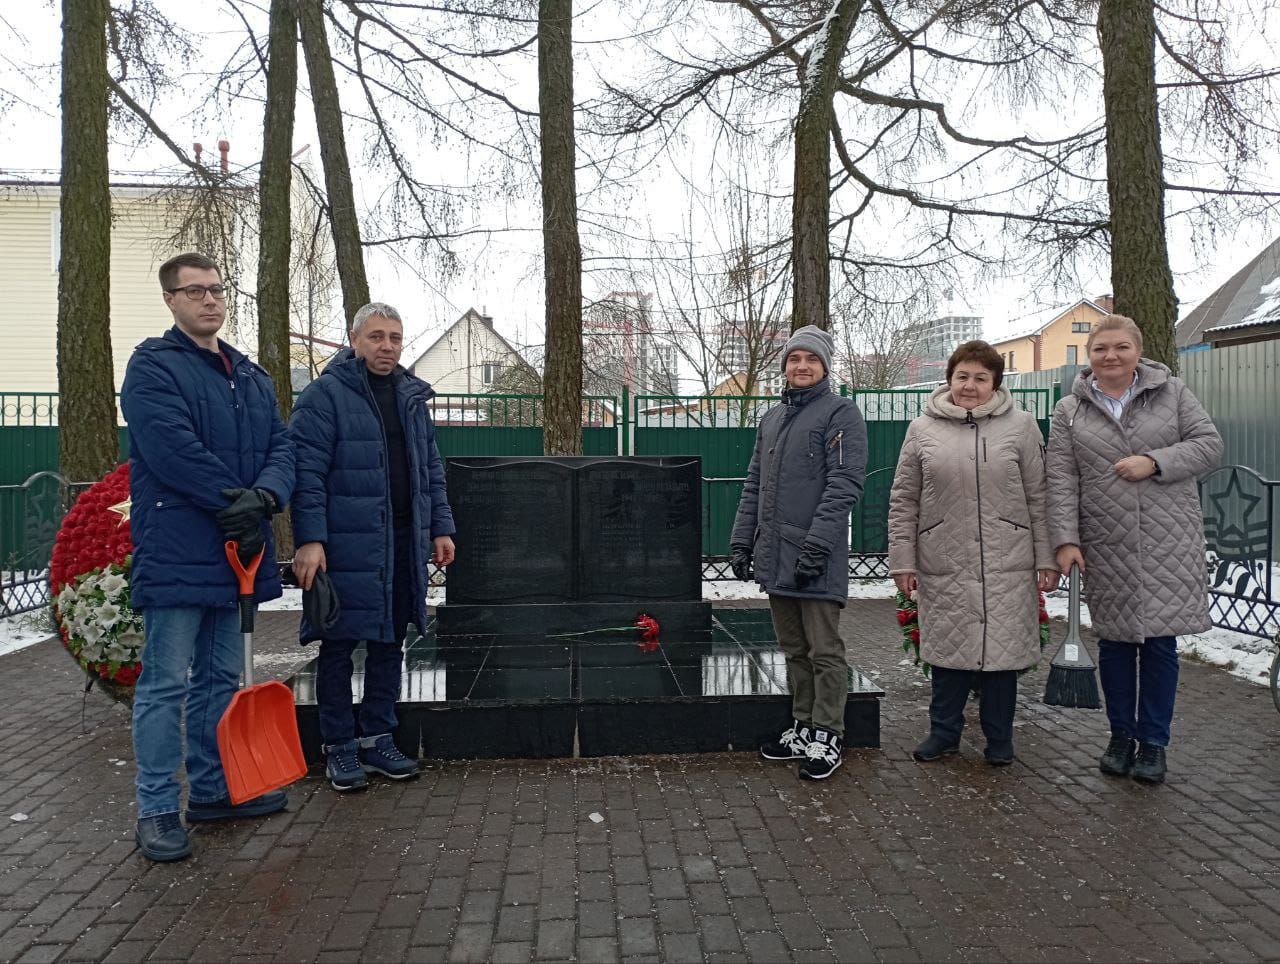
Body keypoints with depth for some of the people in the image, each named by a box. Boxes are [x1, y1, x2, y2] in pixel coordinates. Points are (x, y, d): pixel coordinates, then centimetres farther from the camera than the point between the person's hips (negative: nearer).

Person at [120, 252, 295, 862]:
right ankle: (157, 811, 10)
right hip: (175, 554, -7)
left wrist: (262, 497, -15)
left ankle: (210, 790, 29)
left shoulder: (251, 377, 16)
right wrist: (236, 502, -16)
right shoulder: (152, 367, -6)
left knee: (221, 678, 15)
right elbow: (172, 449, -19)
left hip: (233, 553, 7)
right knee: (166, 684, -1)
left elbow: (281, 449, 5)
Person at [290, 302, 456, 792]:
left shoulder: (412, 396, 15)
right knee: (338, 645, 4)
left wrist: (440, 527, 13)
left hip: (404, 545, 6)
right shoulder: (325, 394, -6)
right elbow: (307, 471, -12)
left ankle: (378, 738, 26)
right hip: (346, 545, -6)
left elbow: (431, 469, 18)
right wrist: (309, 540, -18)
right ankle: (339, 748, 18)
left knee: (388, 642, 13)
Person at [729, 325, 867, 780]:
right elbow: (754, 486, 20)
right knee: (794, 649, 15)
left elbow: (843, 486, -14)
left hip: (817, 560, -7)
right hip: (775, 559, 7)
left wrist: (816, 545, -20)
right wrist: (742, 541, 12)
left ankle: (827, 737, 12)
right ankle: (803, 728, 26)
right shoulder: (771, 419, 19)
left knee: (824, 651, 1)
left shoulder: (840, 413, -4)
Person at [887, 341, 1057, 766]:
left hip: (1007, 566, 0)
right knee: (948, 650, 8)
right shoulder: (922, 430, 5)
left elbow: (1038, 498, 3)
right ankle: (944, 731, 25)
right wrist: (903, 560, 1)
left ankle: (999, 739, 24)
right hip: (943, 567, 1)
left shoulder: (1021, 427, 4)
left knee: (1001, 650, 7)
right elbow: (903, 501, 5)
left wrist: (1046, 557, 0)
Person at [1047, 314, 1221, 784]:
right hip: (1106, 548, 1)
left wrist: (1155, 461, -15)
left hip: (1168, 544, 0)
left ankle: (1154, 741, 17)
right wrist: (1065, 539, -9)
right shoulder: (1070, 411, 5)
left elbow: (1209, 444, 1)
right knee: (1114, 640, 8)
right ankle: (1121, 734, 24)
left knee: (1160, 641, 3)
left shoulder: (1172, 392, 5)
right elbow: (1061, 481, -1)